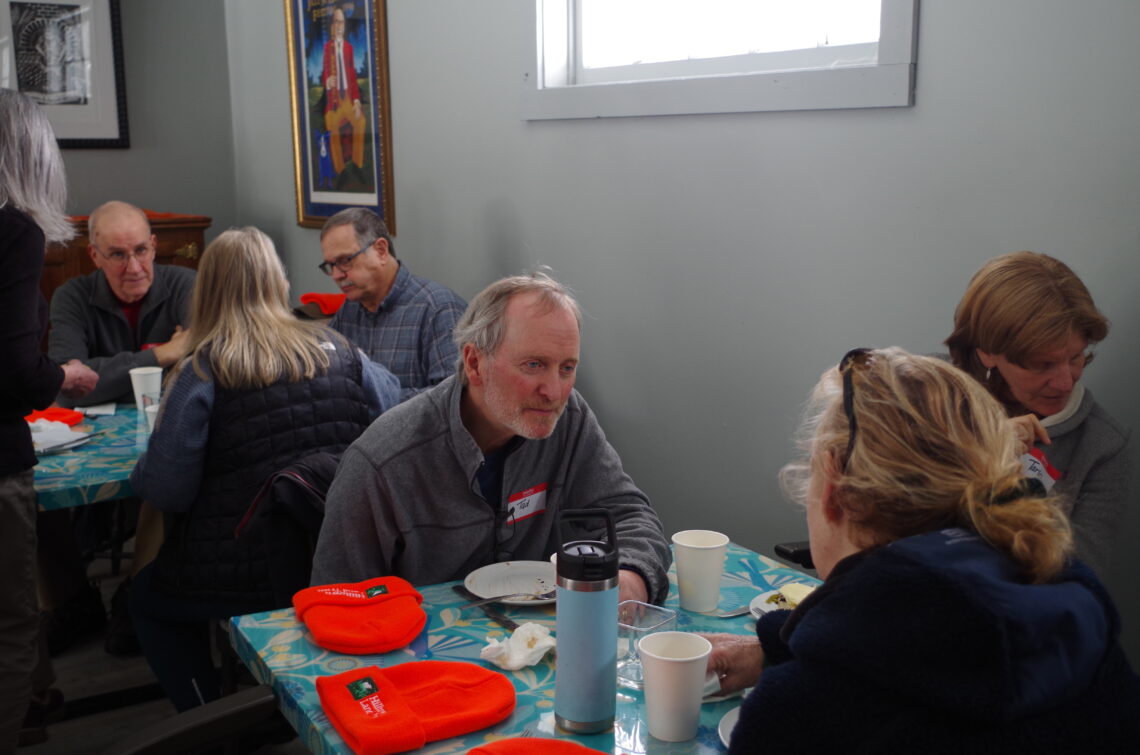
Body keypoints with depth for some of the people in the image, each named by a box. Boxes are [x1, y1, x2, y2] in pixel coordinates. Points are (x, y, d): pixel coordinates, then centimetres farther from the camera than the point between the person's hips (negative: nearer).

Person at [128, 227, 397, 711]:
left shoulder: (202, 373, -11)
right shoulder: (339, 353, 0)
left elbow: (166, 492, -13)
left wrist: (141, 470, 10)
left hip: (247, 581, -5)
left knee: (146, 600, 27)